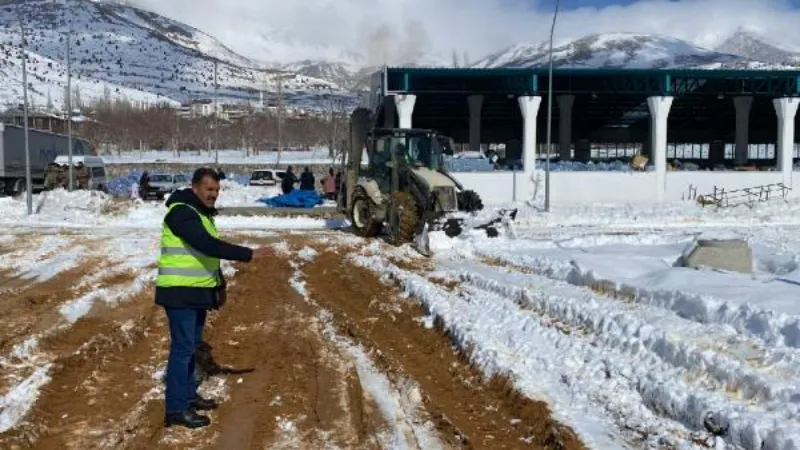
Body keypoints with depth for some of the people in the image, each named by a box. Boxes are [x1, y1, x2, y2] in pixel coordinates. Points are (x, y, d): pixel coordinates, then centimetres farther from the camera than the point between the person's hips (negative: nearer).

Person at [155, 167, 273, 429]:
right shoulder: (181, 212, -18)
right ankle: (176, 409, 2)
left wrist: (220, 286, 18)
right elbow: (208, 246, -29)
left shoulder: (203, 213, 13)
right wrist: (248, 254, -28)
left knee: (192, 345, 17)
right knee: (183, 347, -6)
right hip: (180, 292, -9)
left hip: (197, 291, 10)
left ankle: (188, 395, 30)